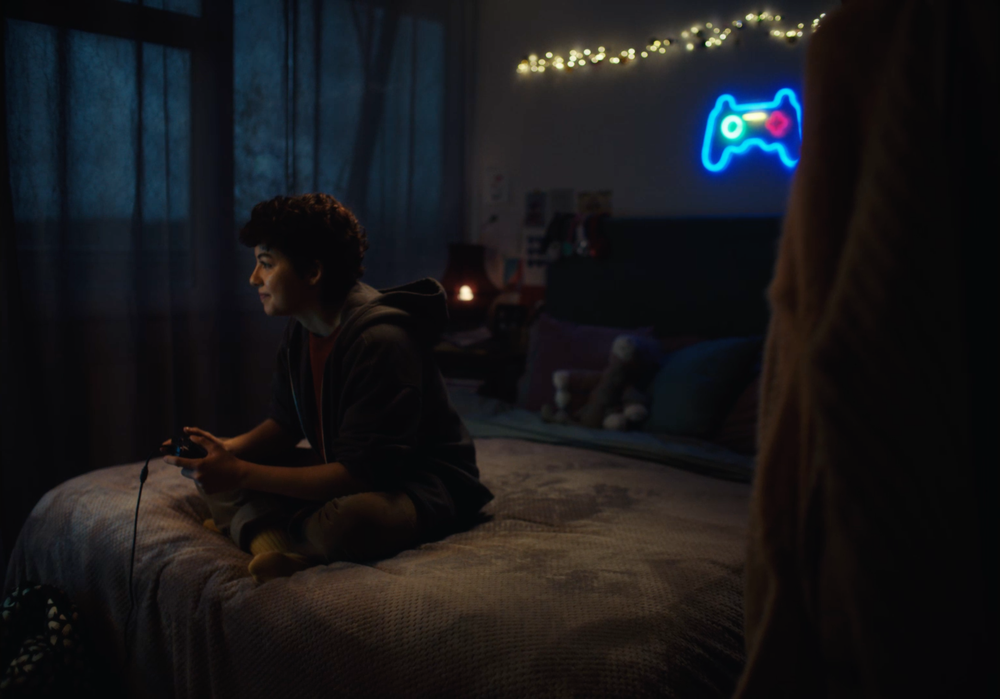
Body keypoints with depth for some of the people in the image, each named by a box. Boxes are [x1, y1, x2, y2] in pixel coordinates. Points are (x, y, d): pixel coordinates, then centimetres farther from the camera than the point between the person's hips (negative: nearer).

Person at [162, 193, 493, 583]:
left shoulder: (380, 341, -26)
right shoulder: (301, 330, 3)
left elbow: (361, 474, -28)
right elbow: (283, 424, 12)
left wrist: (242, 474, -27)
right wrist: (230, 449, -10)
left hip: (420, 488, -9)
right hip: (348, 474, 9)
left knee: (348, 521, -42)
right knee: (214, 473, -2)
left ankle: (251, 529, -12)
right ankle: (278, 550, -27)